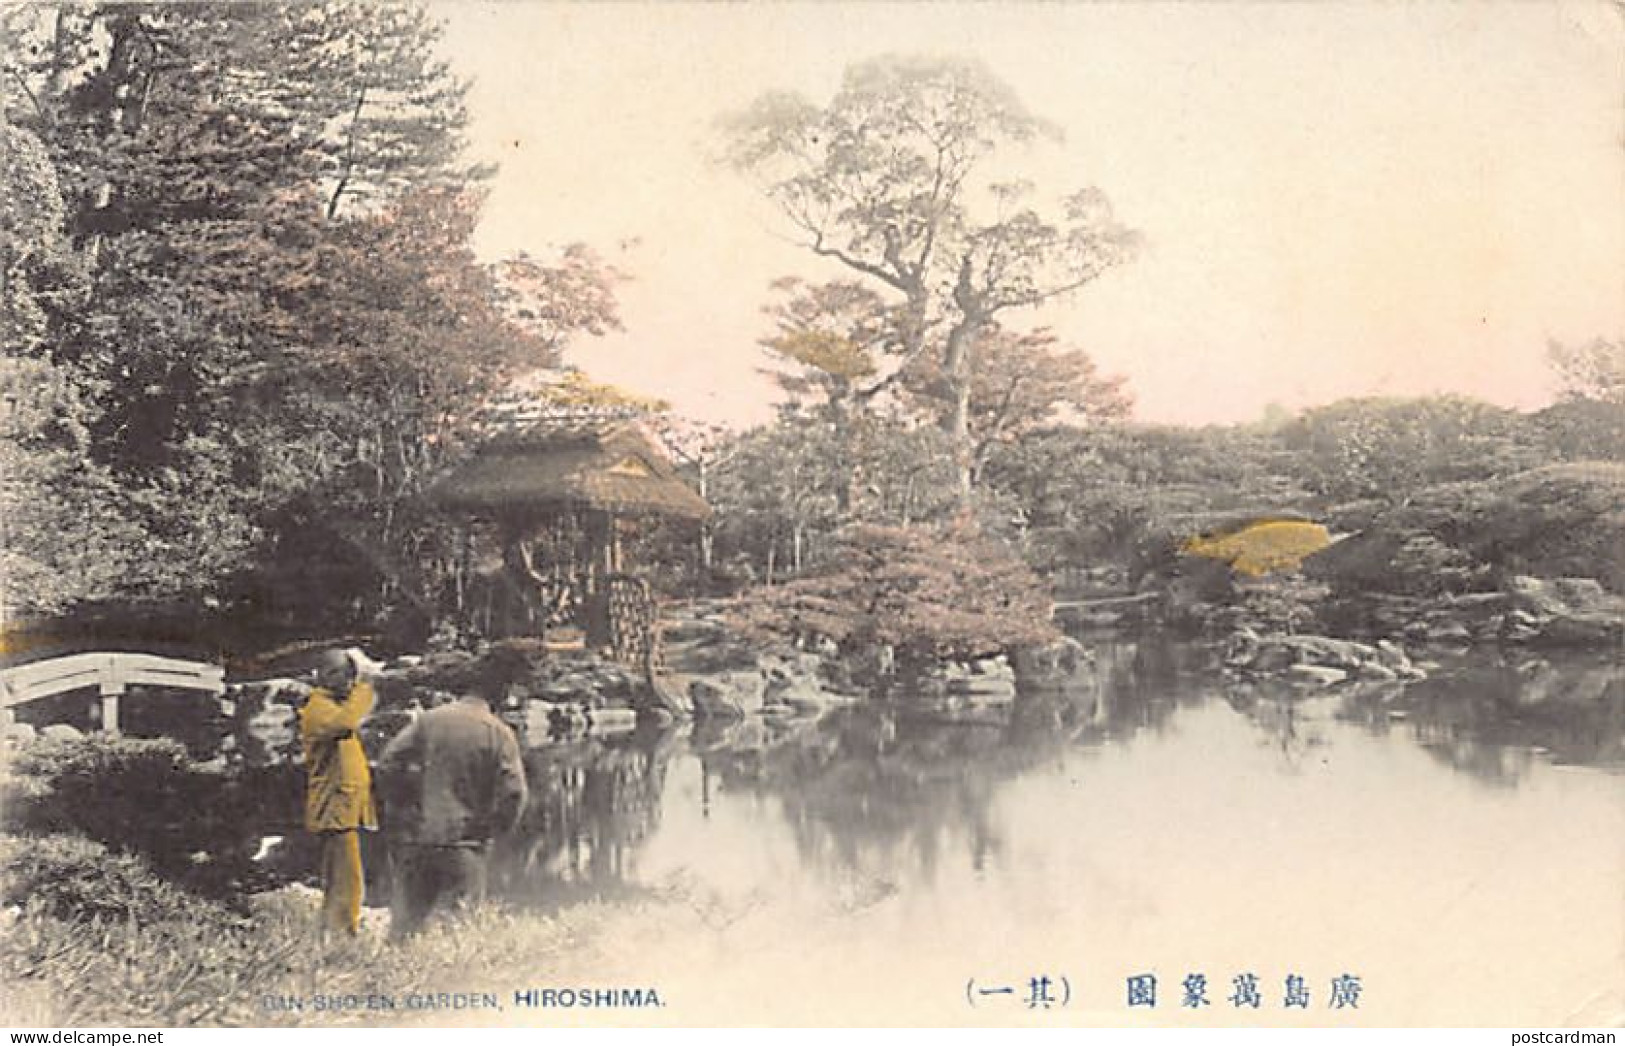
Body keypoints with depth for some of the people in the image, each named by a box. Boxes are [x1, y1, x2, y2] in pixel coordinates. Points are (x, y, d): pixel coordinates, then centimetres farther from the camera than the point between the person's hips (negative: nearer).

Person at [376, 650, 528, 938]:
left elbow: (387, 766, 1)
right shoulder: (499, 734, -6)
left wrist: (404, 811, 11)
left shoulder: (429, 720, 4)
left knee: (405, 920, 12)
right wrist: (492, 828, 4)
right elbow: (513, 793, -13)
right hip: (466, 844, -3)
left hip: (417, 840, 3)